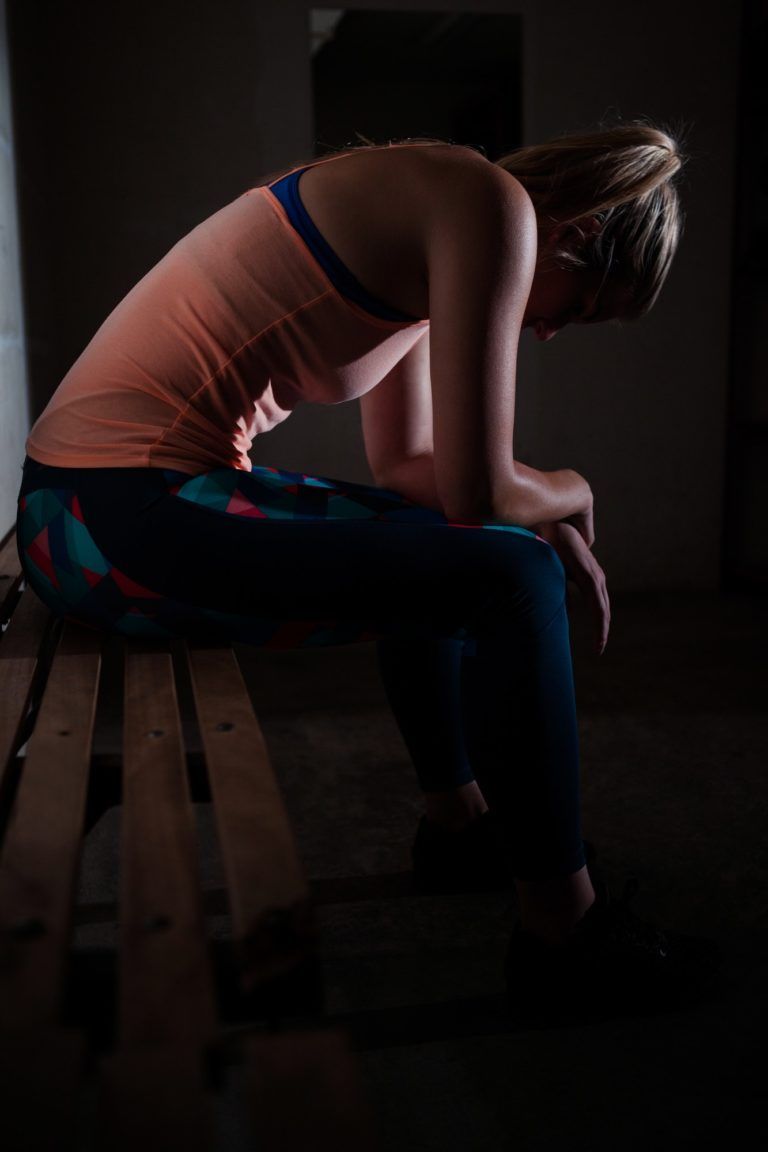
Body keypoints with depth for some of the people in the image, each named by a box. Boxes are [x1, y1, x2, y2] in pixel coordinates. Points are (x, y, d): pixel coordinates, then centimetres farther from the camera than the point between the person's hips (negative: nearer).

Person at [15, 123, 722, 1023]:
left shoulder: (432, 235, 18)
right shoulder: (493, 204, -11)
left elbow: (406, 465, 22)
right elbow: (476, 490, -15)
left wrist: (553, 525, 12)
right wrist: (571, 495, 6)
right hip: (127, 517, -10)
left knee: (433, 544, 25)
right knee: (511, 576, -11)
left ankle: (456, 817, 38)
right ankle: (564, 927, 3)